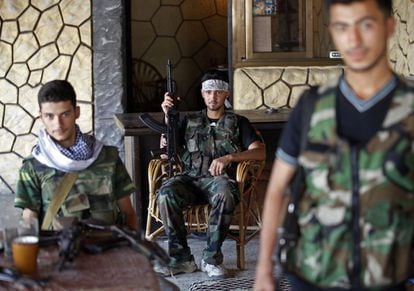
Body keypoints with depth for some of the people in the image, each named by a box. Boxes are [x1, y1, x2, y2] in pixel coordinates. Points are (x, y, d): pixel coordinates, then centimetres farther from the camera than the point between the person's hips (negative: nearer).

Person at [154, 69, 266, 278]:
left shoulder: (238, 122, 17)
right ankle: (181, 258, -24)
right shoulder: (190, 121, 25)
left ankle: (211, 258, -26)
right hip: (191, 178, 2)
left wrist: (229, 157, -15)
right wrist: (168, 117, 4)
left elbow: (260, 152, 1)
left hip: (220, 178, -2)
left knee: (225, 196, -40)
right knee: (165, 194, -32)